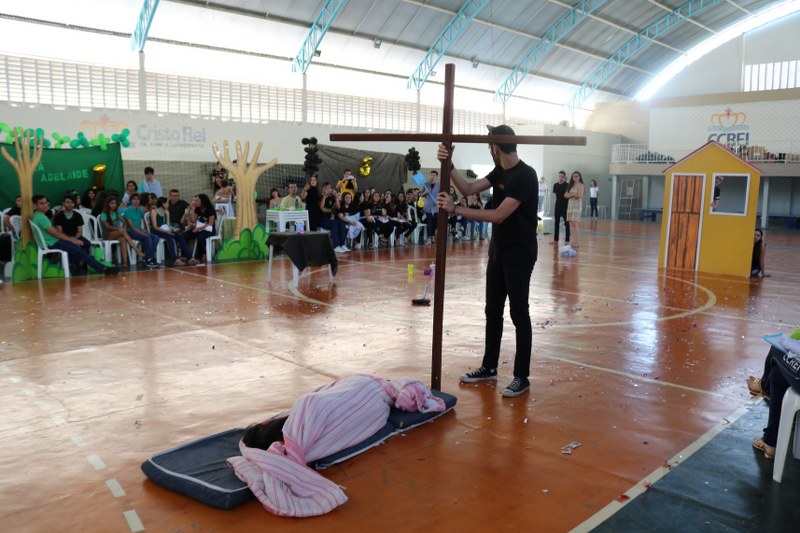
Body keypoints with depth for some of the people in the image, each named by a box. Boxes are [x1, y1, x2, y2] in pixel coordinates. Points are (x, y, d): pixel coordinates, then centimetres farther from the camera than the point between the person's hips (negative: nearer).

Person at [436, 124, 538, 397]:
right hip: (498, 252, 9)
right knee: (493, 311, 15)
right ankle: (489, 367, 28)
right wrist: (448, 166, -9)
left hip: (519, 255, -9)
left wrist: (456, 209, -24)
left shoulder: (525, 175, -20)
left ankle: (522, 376, 11)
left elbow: (499, 215, -26)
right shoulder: (500, 172, 7)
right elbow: (469, 189, 4)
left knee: (519, 314, 0)